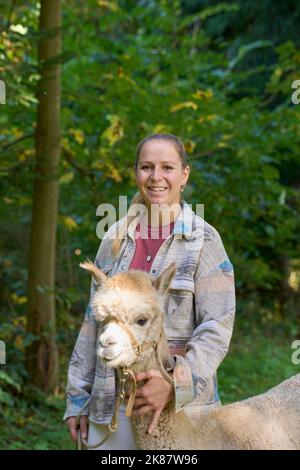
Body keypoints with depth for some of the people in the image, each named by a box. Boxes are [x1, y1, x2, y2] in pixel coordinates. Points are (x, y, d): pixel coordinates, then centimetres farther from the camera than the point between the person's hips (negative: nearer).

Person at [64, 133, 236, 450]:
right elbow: (94, 320, 10)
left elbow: (216, 328, -11)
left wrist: (177, 383, -25)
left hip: (182, 401, -3)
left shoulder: (203, 239, -5)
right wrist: (77, 398, 8)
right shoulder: (116, 238, 7)